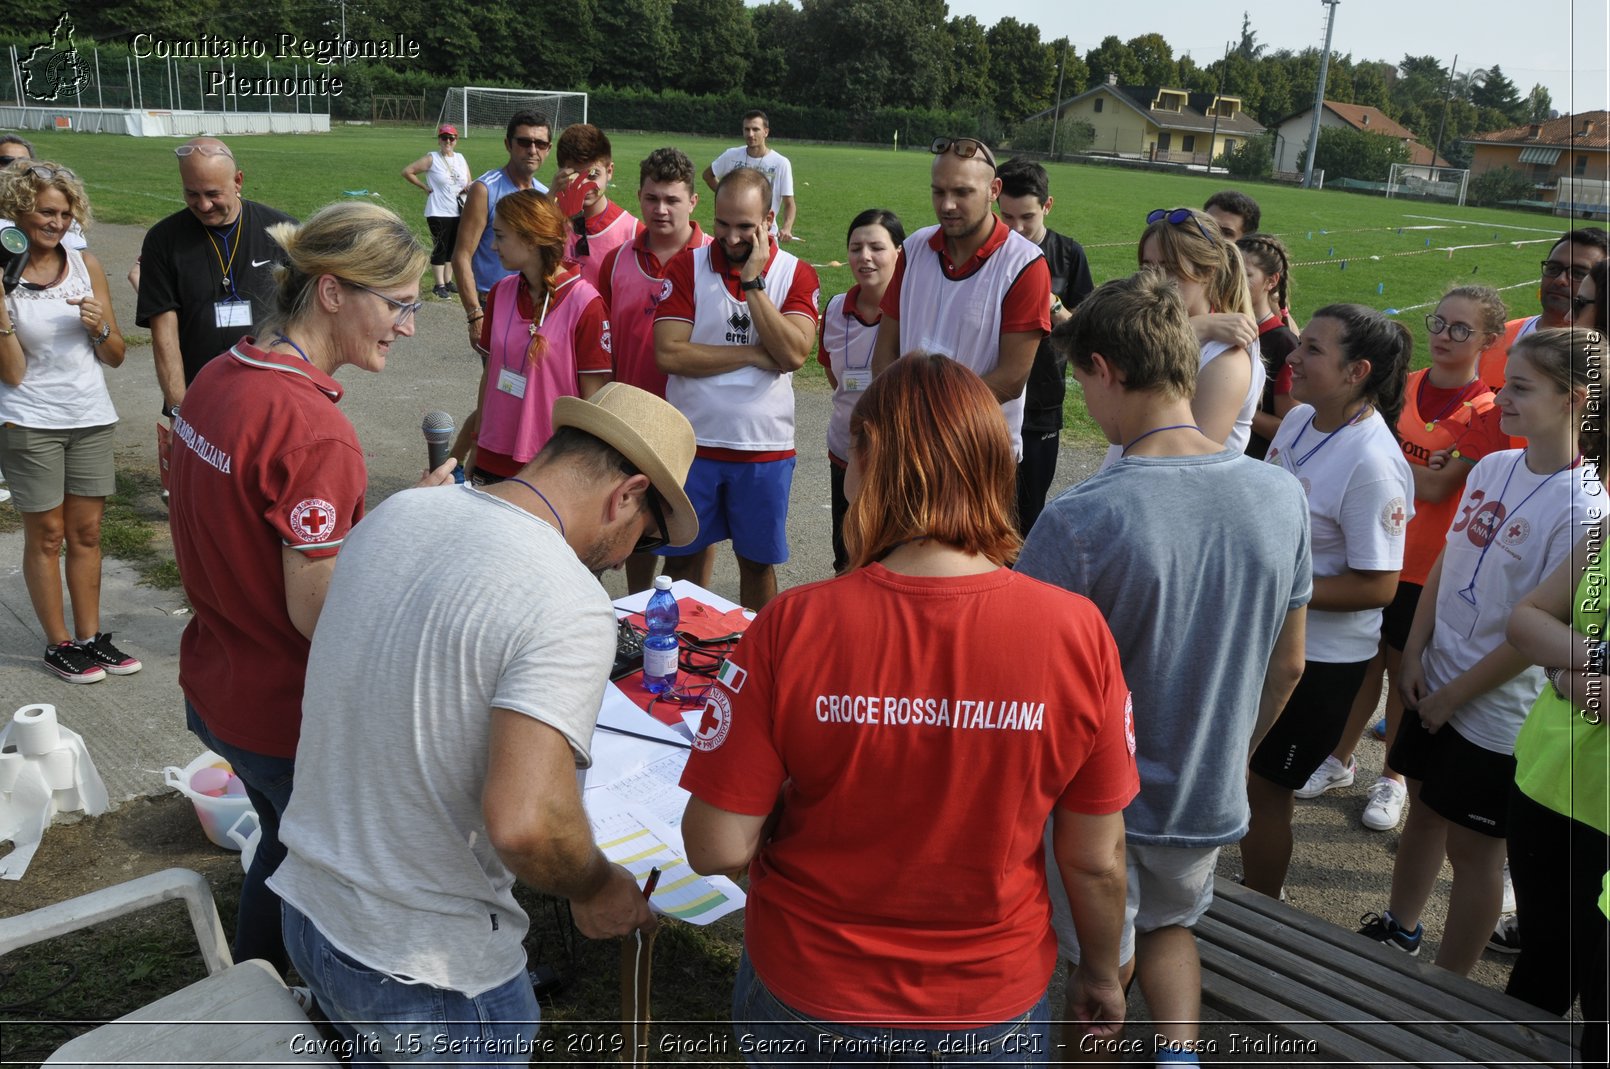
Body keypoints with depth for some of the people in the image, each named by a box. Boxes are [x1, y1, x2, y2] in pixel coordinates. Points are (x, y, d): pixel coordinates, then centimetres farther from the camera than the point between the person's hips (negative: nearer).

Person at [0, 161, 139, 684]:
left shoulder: (86, 264, 2)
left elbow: (115, 357, 6)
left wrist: (99, 326, -13)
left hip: (91, 417, 4)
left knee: (86, 532, 11)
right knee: (47, 535, 6)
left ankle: (90, 636, 21)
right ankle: (58, 644, 18)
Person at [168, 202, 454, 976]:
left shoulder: (217, 378, 0)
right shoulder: (314, 432, -28)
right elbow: (319, 614, -25)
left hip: (215, 687, 9)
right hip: (288, 715, -9)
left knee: (283, 844, 29)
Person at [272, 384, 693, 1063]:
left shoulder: (395, 513, -2)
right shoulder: (569, 606, -26)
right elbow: (524, 823, -34)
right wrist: (596, 889, -15)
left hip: (307, 905, 7)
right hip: (426, 969, -6)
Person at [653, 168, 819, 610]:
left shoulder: (797, 274, -1)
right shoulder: (687, 266, -2)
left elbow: (793, 353, -17)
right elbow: (669, 353, -13)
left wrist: (752, 282, -17)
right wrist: (753, 354, -12)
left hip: (765, 446, 0)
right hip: (692, 441, 0)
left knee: (757, 561, 12)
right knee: (684, 557, 11)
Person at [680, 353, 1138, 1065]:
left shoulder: (791, 628, -24)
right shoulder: (1077, 632, -19)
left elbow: (716, 848, -18)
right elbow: (1095, 859, -9)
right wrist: (1101, 974, 10)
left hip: (808, 1003, 0)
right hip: (993, 1001, 1)